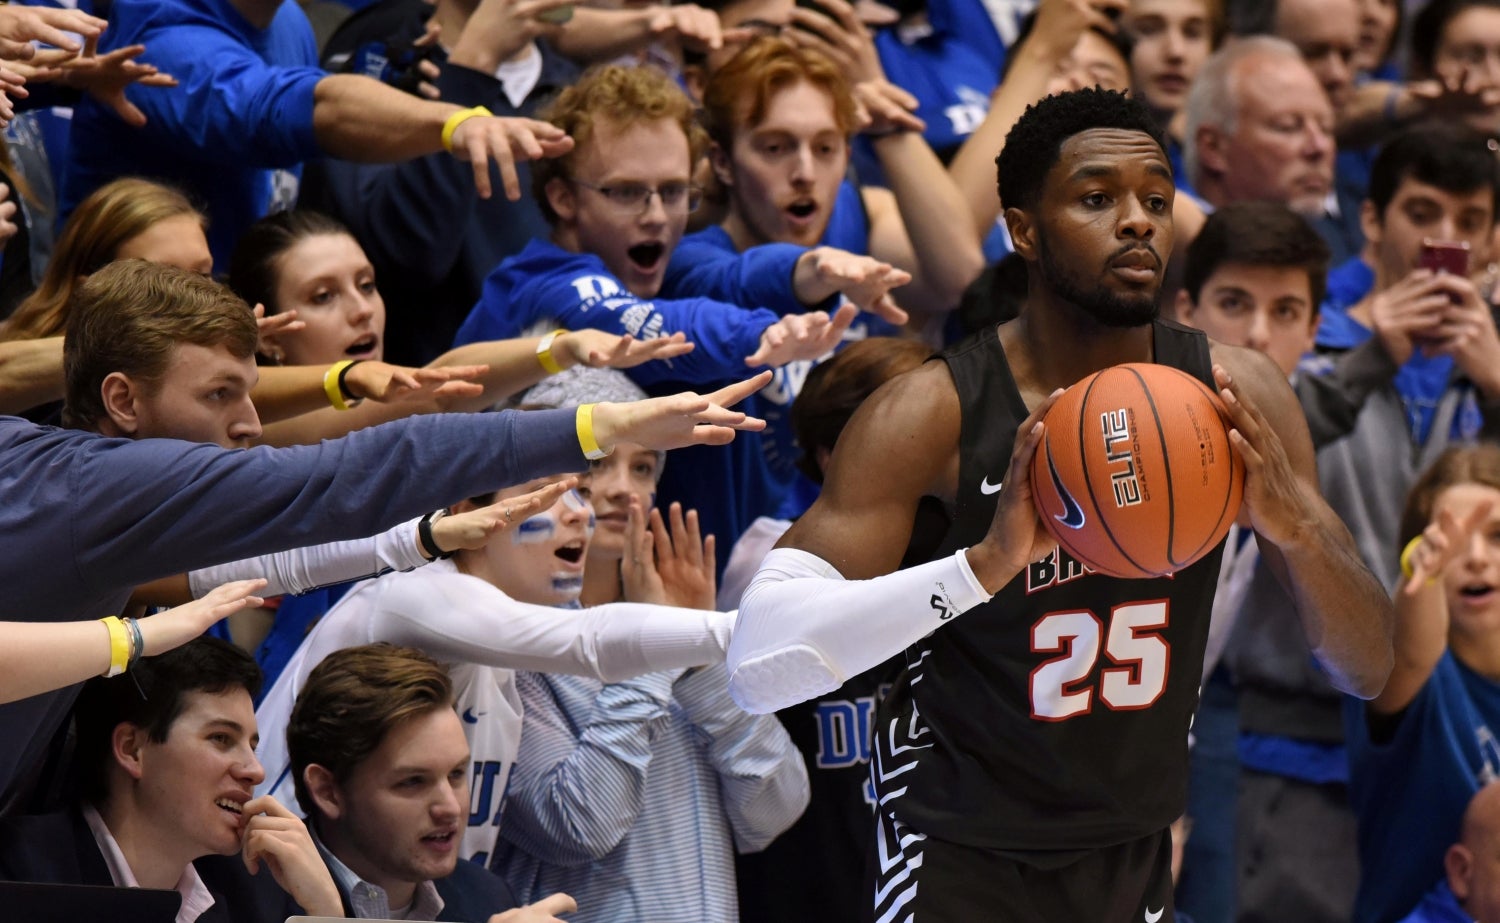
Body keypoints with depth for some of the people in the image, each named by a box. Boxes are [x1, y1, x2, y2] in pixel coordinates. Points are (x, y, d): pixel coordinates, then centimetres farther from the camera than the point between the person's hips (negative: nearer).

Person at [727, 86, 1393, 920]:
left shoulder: (1237, 396, -8)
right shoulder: (934, 413, -19)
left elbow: (1370, 672, -5)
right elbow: (759, 663, -29)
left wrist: (1295, 530, -26)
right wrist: (984, 563, -41)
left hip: (1135, 852, 4)